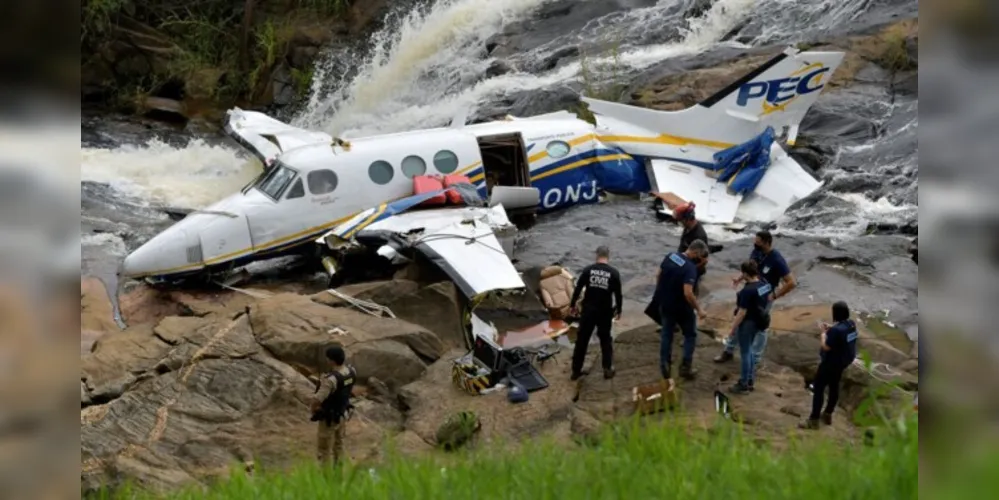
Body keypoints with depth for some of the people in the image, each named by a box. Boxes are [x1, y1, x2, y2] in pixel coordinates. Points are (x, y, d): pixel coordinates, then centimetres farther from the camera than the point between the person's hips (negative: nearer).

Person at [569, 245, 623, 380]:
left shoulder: (588, 269, -6)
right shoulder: (614, 273, -7)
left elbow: (578, 289, -3)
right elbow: (618, 294, -3)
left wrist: (572, 305, 8)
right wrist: (618, 310, 11)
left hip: (588, 310, 0)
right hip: (605, 312, 0)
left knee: (581, 340, 9)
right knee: (605, 339, 16)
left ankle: (576, 370, 13)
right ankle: (608, 369, 14)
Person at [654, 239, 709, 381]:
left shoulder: (670, 256, -4)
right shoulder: (690, 268, -26)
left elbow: (658, 275, 7)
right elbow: (688, 293, -31)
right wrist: (699, 309, -19)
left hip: (664, 304, 6)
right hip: (681, 307, -6)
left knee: (666, 335, 18)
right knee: (690, 335, 15)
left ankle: (665, 367, 23)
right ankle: (686, 367, 14)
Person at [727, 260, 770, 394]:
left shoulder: (747, 291, -28)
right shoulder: (764, 284, -1)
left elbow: (742, 312, -24)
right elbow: (768, 299, 17)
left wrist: (734, 327, -15)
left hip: (747, 323, -9)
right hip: (759, 322, 9)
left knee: (745, 353, 5)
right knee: (749, 351, 23)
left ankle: (743, 385, 15)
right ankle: (749, 380, 32)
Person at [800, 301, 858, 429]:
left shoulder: (836, 330, -31)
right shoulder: (851, 324, -3)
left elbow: (826, 347, -23)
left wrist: (823, 334, -8)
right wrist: (829, 331, 5)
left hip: (831, 362, -9)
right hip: (844, 360, 9)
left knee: (818, 388, 1)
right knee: (834, 386, 22)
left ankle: (814, 420, 5)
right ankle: (828, 415, 36)